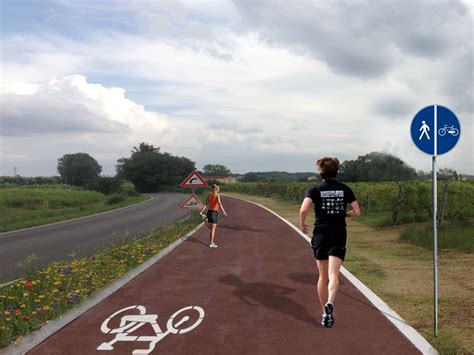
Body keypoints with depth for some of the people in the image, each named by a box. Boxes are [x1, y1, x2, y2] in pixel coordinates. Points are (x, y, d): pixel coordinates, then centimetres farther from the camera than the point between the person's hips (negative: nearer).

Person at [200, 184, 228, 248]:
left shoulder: (209, 195, 7)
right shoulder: (217, 196, -13)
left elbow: (205, 204, 4)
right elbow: (219, 204, -29)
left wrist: (201, 212, 3)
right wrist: (224, 212, -37)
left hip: (209, 212, 6)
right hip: (214, 213, -6)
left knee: (211, 228, 17)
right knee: (213, 228, 0)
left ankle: (211, 242, 22)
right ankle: (211, 243, 2)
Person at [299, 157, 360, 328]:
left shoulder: (315, 189, -2)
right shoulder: (345, 189, 3)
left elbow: (303, 209, -16)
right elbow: (357, 212, 2)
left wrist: (302, 224, 1)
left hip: (320, 235, 0)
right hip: (339, 236, 0)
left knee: (322, 276, 12)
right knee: (333, 275, -8)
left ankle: (325, 313, 20)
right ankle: (330, 303, -34)